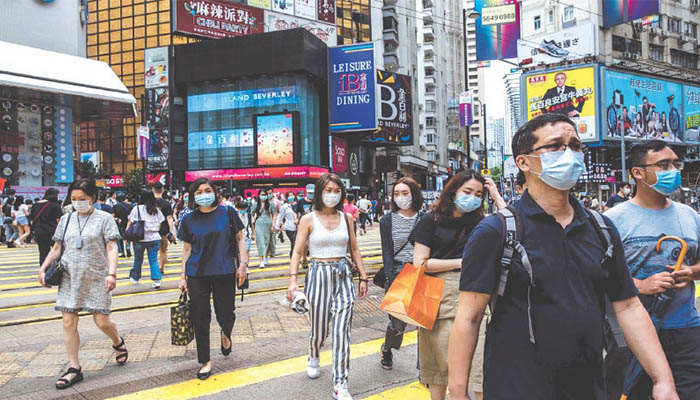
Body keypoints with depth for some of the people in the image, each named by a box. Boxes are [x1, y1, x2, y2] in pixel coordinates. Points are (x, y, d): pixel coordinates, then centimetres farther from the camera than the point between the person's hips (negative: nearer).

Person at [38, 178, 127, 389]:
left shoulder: (104, 218, -2)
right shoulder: (66, 219, 10)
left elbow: (111, 248, -8)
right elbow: (56, 248, 17)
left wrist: (111, 273, -19)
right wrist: (43, 269, 7)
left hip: (96, 278, -4)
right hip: (70, 278, 4)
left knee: (102, 321, -2)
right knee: (68, 322, 0)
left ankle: (118, 342, 31)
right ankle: (74, 369, 10)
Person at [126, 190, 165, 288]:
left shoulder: (137, 209, -4)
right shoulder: (156, 210, 4)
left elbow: (130, 223, -5)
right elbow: (160, 223, 7)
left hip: (140, 238, -1)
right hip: (154, 238, 2)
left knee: (138, 259, 14)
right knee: (153, 260, 3)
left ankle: (135, 278, 30)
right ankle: (156, 280, -7)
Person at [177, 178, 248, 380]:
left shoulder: (227, 213, 1)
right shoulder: (189, 220, 6)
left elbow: (240, 239, 6)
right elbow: (187, 249, 11)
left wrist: (243, 263, -4)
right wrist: (183, 276, 9)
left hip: (225, 273, -1)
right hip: (197, 275, 2)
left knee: (225, 315, 0)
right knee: (200, 319, 3)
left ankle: (225, 334, 38)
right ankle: (205, 362, 18)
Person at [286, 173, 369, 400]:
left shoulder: (346, 218, 7)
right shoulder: (308, 220, -3)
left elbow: (354, 250, 13)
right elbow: (297, 252, -6)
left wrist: (363, 277, 11)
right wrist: (292, 281, -17)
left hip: (344, 276, 2)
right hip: (318, 275, -2)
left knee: (341, 331, -6)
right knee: (319, 330, 11)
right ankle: (313, 358, 45)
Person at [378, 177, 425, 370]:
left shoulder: (424, 220, 8)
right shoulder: (387, 221, 3)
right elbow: (387, 253, -2)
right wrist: (392, 281, -12)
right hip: (397, 275, -2)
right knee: (398, 323, -1)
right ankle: (386, 349, 32)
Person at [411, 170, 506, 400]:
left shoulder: (477, 222, 12)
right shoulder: (431, 221, 0)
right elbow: (420, 263, -6)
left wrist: (496, 195, 4)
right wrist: (461, 262, -5)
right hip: (438, 294, -3)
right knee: (441, 357, 8)